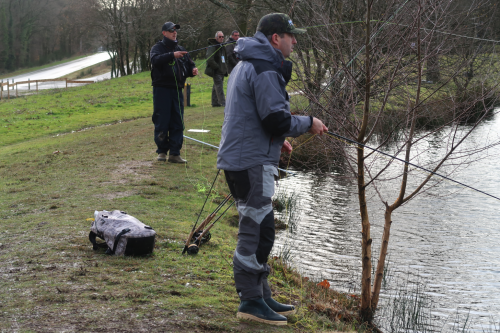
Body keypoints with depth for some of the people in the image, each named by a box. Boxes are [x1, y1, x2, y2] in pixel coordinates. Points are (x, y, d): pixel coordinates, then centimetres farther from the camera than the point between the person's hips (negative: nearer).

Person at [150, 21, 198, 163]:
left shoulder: (180, 49, 18)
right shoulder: (158, 47, 1)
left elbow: (189, 64, 22)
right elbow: (155, 60, -20)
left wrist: (193, 70, -2)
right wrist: (172, 55, -33)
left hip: (177, 90, 5)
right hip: (162, 89, -5)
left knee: (177, 122, 2)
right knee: (161, 122, -3)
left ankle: (175, 153, 6)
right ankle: (162, 151, 10)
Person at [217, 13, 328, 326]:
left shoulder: (247, 65, 19)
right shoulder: (265, 71, -15)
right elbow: (277, 120, -21)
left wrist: (277, 139, 19)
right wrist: (308, 123, -6)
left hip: (240, 158, 11)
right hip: (252, 163, -11)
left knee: (257, 230, 16)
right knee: (258, 232, -6)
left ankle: (261, 296, 24)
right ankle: (251, 301, 0)